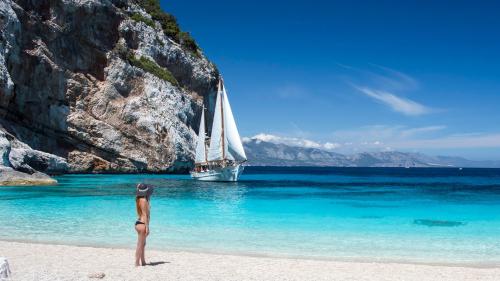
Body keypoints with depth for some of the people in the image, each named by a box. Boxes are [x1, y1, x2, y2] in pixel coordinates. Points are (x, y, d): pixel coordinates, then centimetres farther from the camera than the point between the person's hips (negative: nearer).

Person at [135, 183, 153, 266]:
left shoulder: (140, 200, 12)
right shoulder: (143, 200, -16)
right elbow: (144, 214, -19)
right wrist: (147, 227, -20)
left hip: (139, 223, 10)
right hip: (142, 224, -10)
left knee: (143, 244, 18)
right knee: (140, 245, -4)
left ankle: (143, 262, 28)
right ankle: (137, 263, 1)